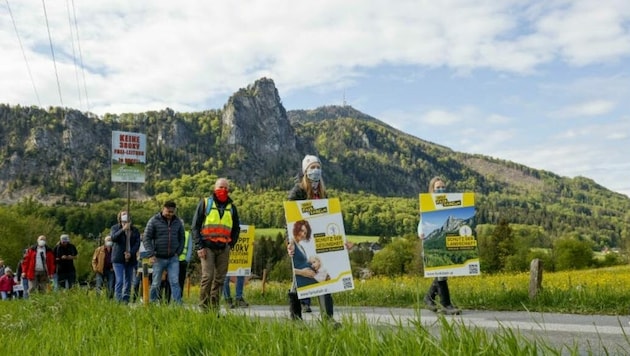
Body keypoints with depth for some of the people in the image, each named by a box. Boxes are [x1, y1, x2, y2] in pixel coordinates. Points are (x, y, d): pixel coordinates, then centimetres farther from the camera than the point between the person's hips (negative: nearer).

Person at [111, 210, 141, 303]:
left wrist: (131, 253, -12)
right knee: (119, 280, -11)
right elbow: (113, 238, -14)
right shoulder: (115, 228, 5)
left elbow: (137, 243, 2)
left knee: (128, 281, 6)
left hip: (130, 259, 3)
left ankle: (126, 300, 14)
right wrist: (123, 229, -24)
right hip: (118, 259, -3)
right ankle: (118, 300, -7)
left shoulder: (135, 230, 9)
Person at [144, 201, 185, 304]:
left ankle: (178, 304, -8)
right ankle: (152, 302, 20)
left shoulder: (178, 222, 7)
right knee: (156, 284, 6)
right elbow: (146, 238, -4)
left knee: (175, 282, -6)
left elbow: (182, 238, 17)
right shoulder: (154, 221, -3)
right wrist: (151, 254, -11)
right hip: (159, 258, -2)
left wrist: (178, 252, 6)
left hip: (173, 258, 2)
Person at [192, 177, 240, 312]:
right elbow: (195, 226, 1)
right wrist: (199, 246, -7)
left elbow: (236, 228, 24)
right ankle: (203, 306, -4)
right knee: (207, 277, -12)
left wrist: (231, 244, 9)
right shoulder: (205, 203, 5)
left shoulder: (232, 207, 15)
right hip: (207, 247, -4)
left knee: (220, 279, 5)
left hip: (223, 249, 4)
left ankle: (215, 307, 12)